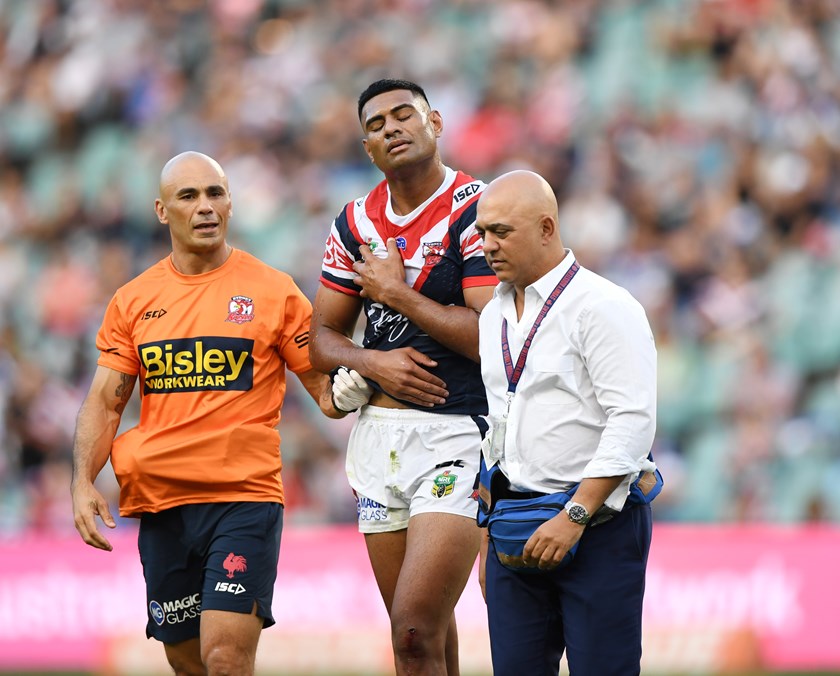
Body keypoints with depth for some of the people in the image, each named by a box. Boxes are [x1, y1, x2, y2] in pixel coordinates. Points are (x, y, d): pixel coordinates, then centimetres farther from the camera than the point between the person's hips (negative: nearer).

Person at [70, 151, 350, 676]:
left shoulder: (274, 292, 1)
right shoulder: (133, 302, 9)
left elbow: (328, 390, 4)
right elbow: (105, 403, 10)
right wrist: (83, 484, -5)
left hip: (246, 499, -4)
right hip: (161, 504, 4)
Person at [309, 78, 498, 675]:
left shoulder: (475, 212, -9)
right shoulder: (356, 222, 11)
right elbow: (323, 335, 17)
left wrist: (396, 293, -11)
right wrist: (372, 362, -5)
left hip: (458, 433, -6)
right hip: (379, 432, 7)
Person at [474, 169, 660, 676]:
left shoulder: (604, 307, -9)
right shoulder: (495, 316, 15)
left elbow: (632, 423, -16)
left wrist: (574, 517, -20)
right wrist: (488, 537, 20)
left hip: (598, 524, -7)